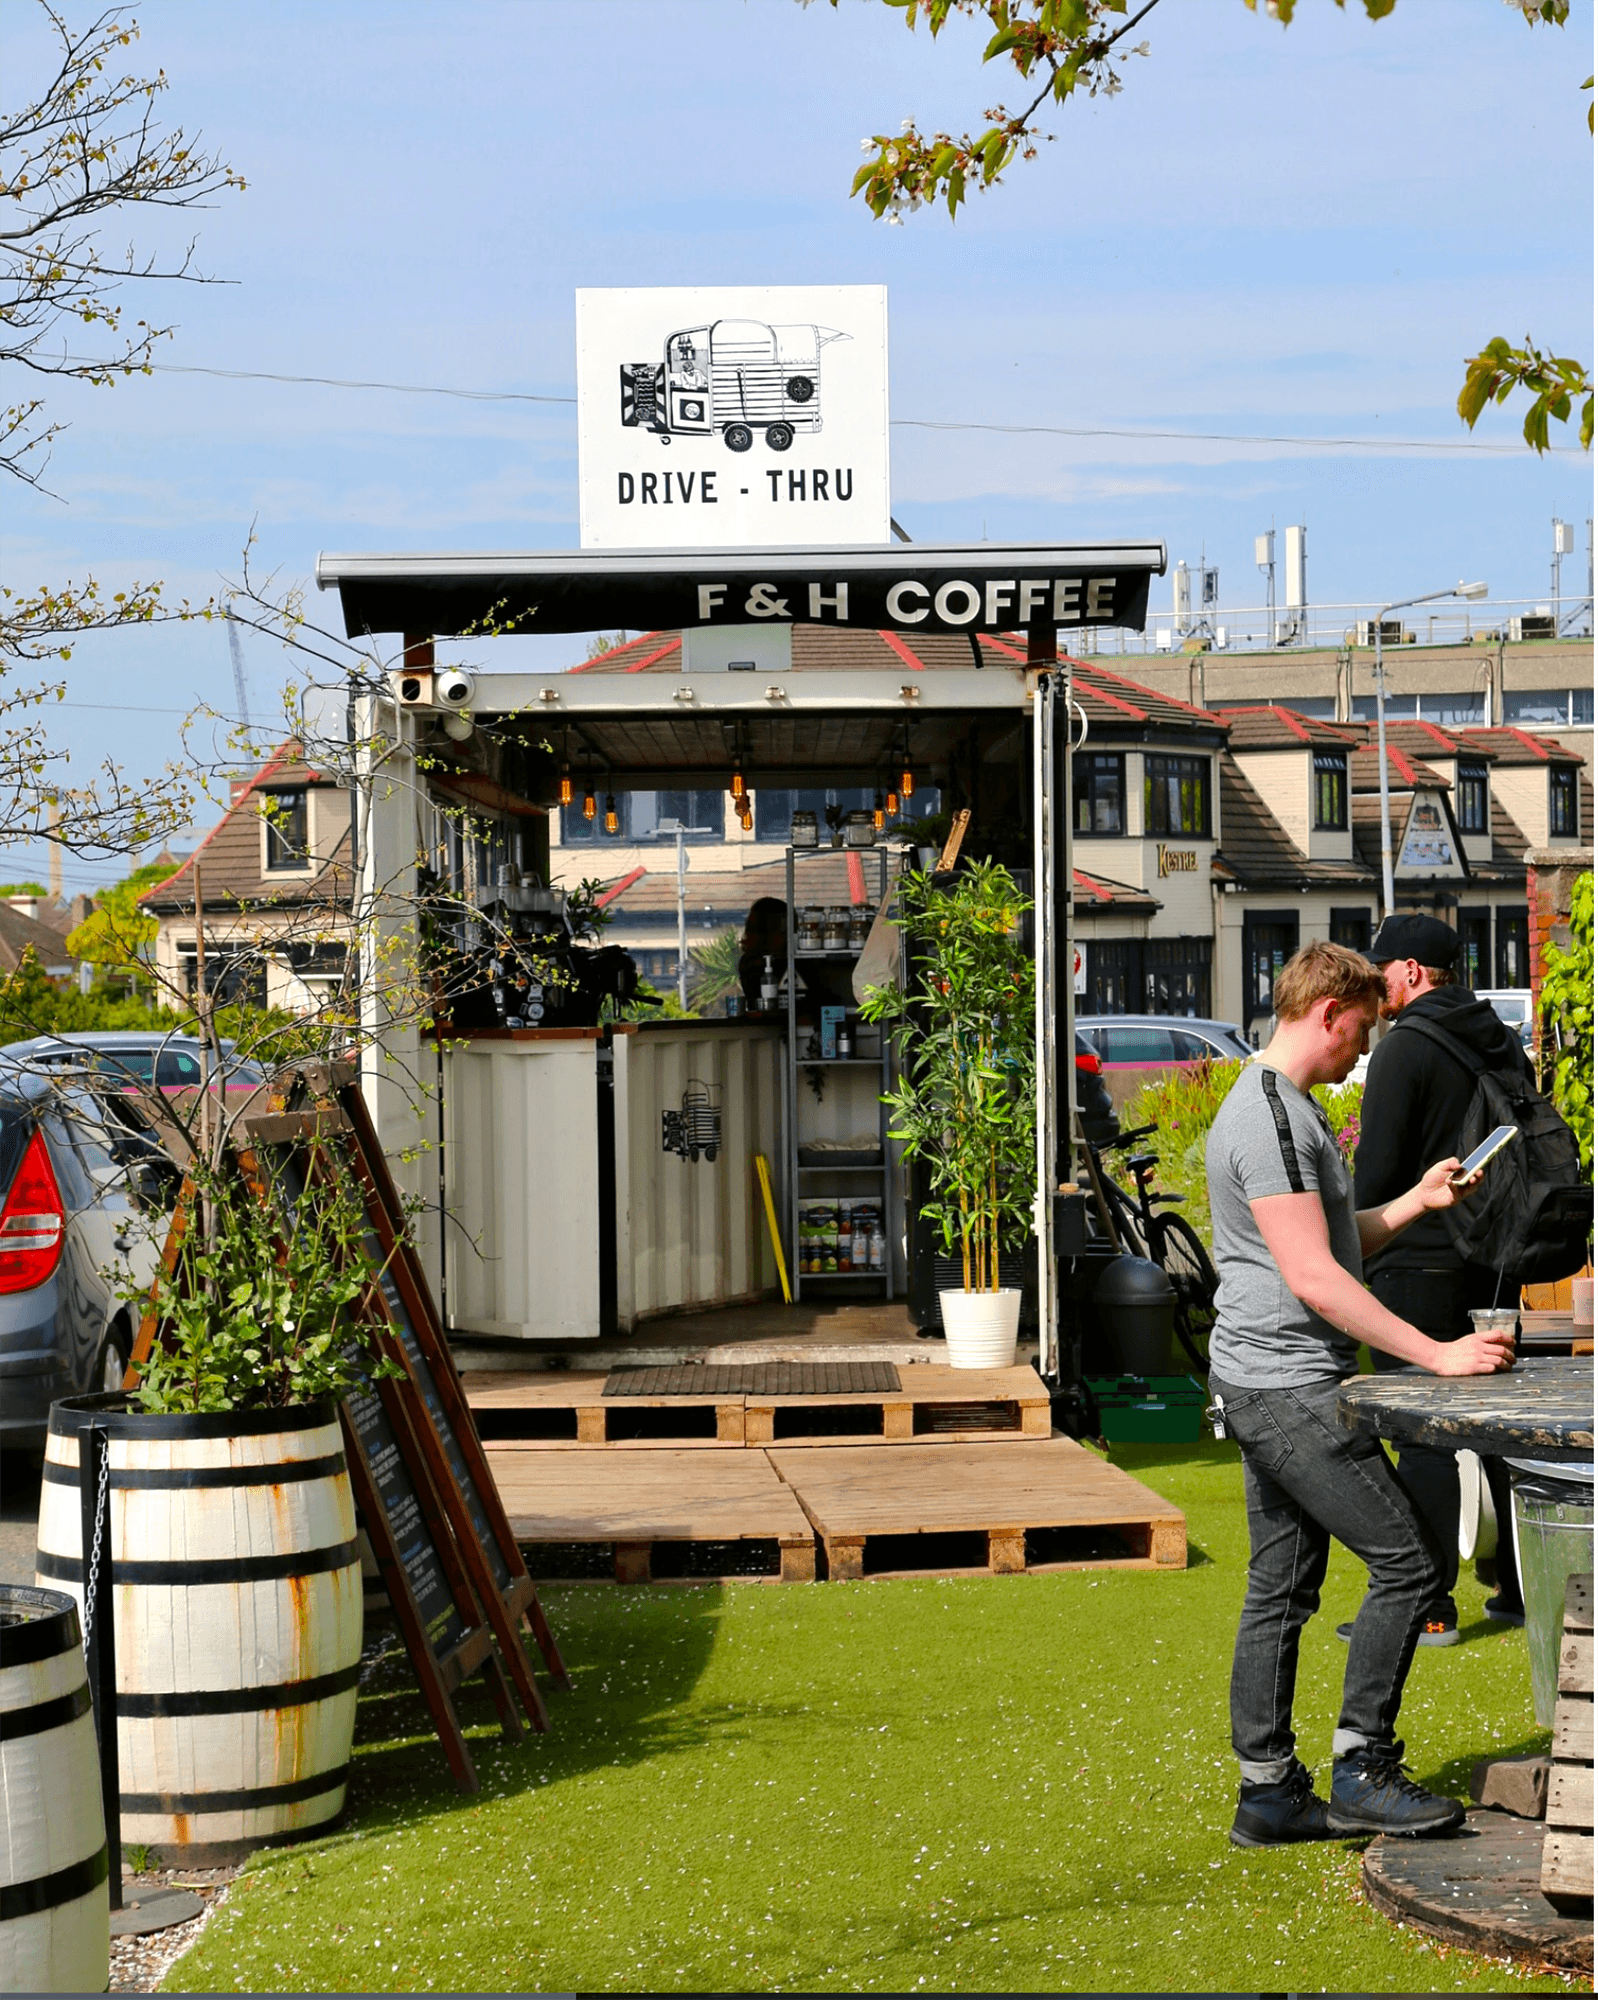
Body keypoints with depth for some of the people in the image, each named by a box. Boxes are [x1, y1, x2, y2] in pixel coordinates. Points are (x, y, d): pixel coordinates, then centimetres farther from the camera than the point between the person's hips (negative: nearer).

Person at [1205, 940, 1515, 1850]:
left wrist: (1418, 1200, 13)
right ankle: (1362, 1767, -1)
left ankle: (1268, 1792, 16)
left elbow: (1334, 1246, 22)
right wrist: (1435, 1353, -21)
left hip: (1272, 1387, 11)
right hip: (1288, 1388, -11)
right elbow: (1312, 1277, -22)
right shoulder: (1271, 1117, -17)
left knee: (1282, 1586, 12)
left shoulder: (1290, 1108, 18)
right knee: (1409, 1560, -8)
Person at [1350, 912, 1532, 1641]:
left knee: (1423, 1432, -5)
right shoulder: (1503, 1045, 12)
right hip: (1494, 1264, 8)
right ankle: (1523, 1588, 19)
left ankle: (1429, 1605, -3)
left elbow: (1377, 1170, -15)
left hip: (1420, 1263, -8)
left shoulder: (1405, 1048, -12)